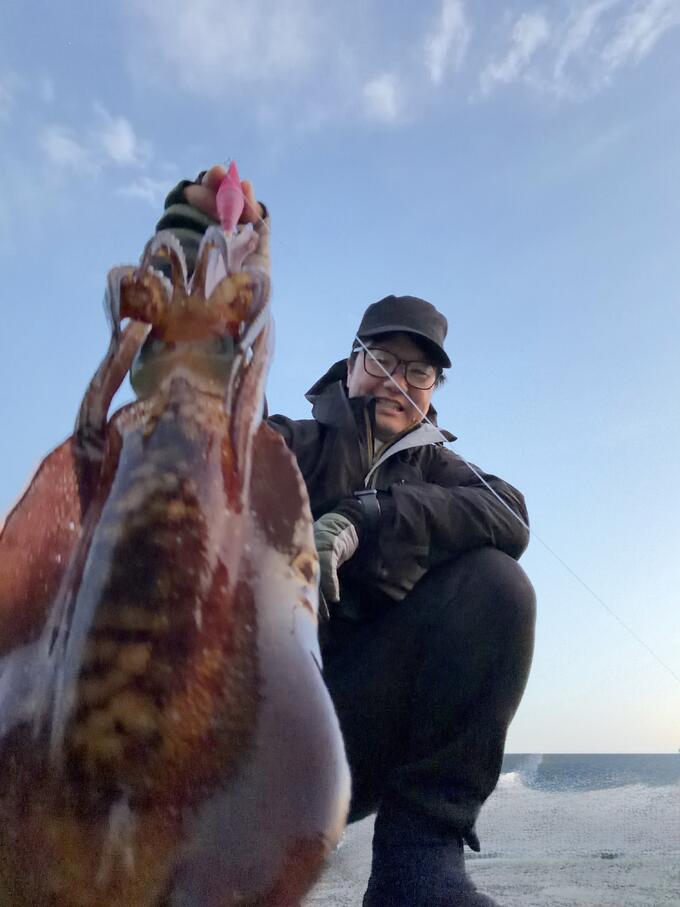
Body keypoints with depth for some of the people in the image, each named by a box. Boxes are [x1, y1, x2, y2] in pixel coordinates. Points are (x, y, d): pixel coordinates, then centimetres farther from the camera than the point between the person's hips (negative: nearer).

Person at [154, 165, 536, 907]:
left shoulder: (434, 469, 15)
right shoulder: (287, 445, 10)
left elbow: (509, 518, -9)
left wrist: (361, 524, -22)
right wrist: (195, 227, -16)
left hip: (361, 725, 3)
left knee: (495, 584, -20)